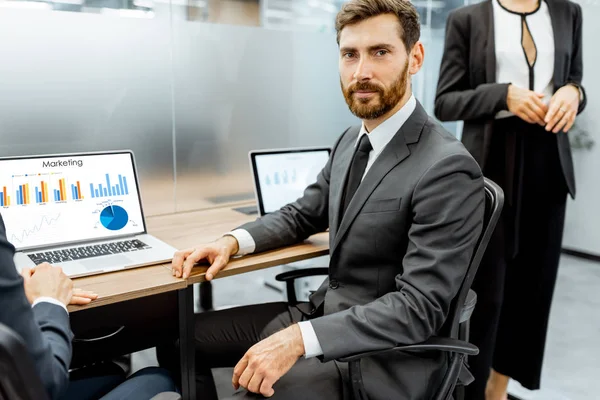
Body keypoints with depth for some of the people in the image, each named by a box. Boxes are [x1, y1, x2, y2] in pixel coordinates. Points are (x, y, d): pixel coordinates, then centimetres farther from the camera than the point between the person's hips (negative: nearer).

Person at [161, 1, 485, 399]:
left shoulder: (448, 170, -22)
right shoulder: (352, 140, 5)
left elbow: (418, 308, -25)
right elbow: (304, 215, 15)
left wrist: (298, 339, -32)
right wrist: (232, 241, -3)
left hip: (380, 356, -7)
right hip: (326, 315, 8)